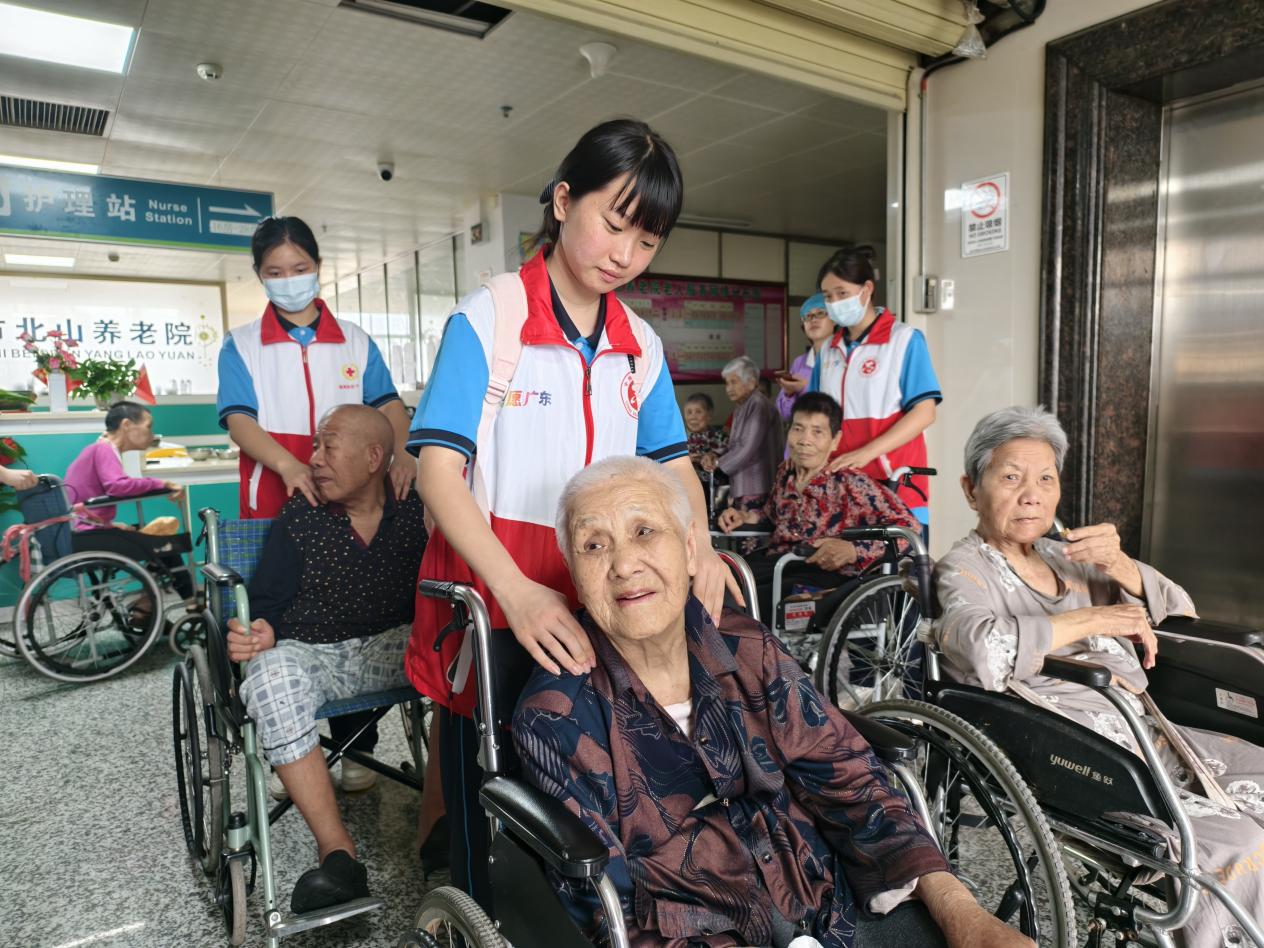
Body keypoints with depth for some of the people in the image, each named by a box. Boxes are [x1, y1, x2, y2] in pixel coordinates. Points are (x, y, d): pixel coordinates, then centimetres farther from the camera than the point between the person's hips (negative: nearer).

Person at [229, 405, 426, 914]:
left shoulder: (414, 511, 0)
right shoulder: (299, 518, 2)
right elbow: (265, 601, 3)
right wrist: (258, 634, -20)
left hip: (395, 645, 0)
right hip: (311, 654, 0)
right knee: (271, 674, -34)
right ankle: (336, 850, -32)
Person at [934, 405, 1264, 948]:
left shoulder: (1063, 555, 14)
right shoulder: (964, 571, -9)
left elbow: (1180, 611, 15)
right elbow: (983, 648, -32)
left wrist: (1119, 566, -5)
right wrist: (1096, 618, -19)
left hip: (1146, 729, 8)